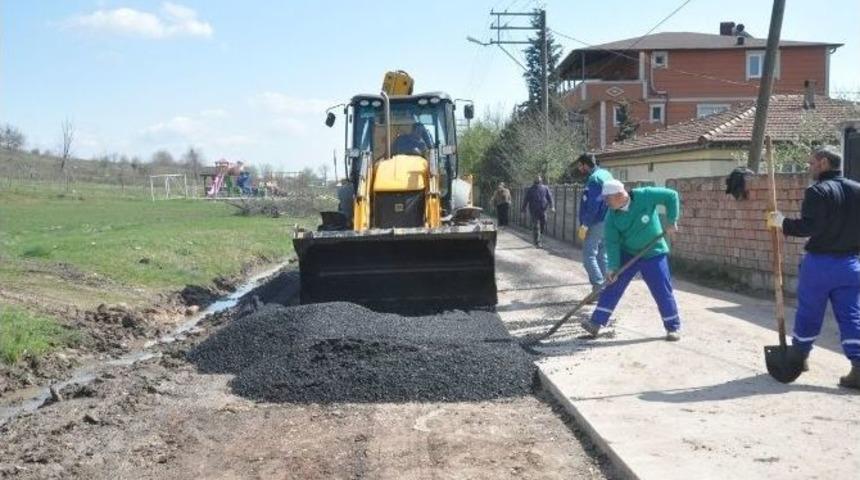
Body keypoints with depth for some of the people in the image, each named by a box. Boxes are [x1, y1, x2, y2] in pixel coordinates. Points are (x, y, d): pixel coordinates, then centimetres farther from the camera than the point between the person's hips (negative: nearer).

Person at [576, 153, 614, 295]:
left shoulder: (594, 179, -16)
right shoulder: (605, 174, 15)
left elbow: (593, 205, -22)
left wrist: (584, 225, -19)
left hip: (597, 223, -10)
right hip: (606, 222, 10)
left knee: (589, 256, -6)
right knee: (602, 256, 13)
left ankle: (599, 287, -11)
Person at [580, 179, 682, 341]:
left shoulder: (645, 196, -22)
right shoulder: (612, 217, -13)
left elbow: (671, 196, -14)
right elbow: (612, 243, -14)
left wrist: (672, 222, -17)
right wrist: (612, 267, -22)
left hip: (653, 254, -2)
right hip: (627, 254, 3)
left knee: (662, 291, 0)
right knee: (612, 286, -3)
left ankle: (673, 327, 16)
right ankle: (596, 323, 2)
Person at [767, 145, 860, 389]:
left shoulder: (817, 191, -14)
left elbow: (809, 227, -22)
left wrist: (782, 222, -10)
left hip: (819, 263, -5)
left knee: (808, 313, 12)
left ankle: (799, 357, 29)